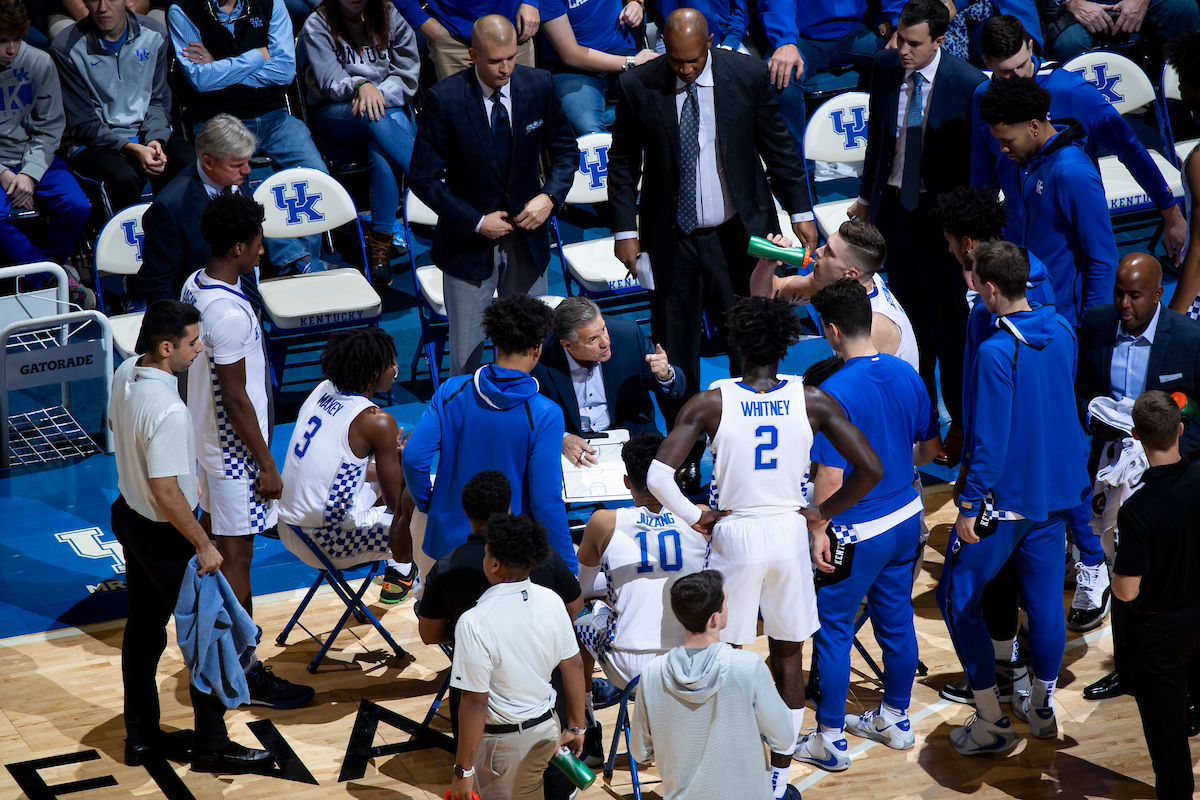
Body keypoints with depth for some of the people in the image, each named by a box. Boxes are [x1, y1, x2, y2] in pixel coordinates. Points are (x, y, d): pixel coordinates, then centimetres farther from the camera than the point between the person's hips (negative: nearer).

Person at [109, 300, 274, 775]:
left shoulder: (125, 373, -4)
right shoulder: (168, 412, -33)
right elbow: (166, 492, -31)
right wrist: (204, 546, -19)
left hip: (128, 517, 9)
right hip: (163, 536, -9)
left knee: (143, 629, 19)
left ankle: (142, 737, 31)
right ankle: (211, 745, 17)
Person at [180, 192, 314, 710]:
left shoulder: (195, 286, 1)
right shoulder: (229, 313, -29)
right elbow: (235, 398, -25)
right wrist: (266, 464, -17)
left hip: (206, 435, 10)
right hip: (233, 449, -10)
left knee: (213, 533, 25)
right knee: (236, 556, -3)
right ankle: (244, 676, 4)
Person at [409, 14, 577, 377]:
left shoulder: (539, 86, -7)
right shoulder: (444, 100, -17)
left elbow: (566, 151, 6)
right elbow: (424, 180, -13)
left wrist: (550, 196, -12)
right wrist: (477, 222, -18)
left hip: (528, 235, 3)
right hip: (469, 240, -3)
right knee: (466, 356, 6)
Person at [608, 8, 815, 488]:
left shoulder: (748, 77, -5)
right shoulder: (638, 88, -6)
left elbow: (777, 148, 6)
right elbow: (622, 164, 3)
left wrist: (801, 211, 6)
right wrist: (625, 229, -3)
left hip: (737, 236, 0)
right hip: (671, 241, 0)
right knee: (675, 351, 6)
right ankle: (687, 458, 20)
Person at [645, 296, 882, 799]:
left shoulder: (710, 403, -13)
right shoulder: (812, 401, -8)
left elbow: (657, 478, -21)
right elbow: (870, 469, -10)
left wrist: (695, 518, -6)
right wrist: (823, 513, 3)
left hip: (734, 534, -2)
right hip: (789, 532, 2)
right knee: (788, 654, 17)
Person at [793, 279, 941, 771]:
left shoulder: (833, 393, -23)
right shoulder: (907, 375, -1)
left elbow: (830, 476, -22)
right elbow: (931, 446, 9)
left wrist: (819, 531, -10)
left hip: (856, 534, -7)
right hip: (906, 519, 7)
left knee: (832, 631, 5)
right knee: (896, 620, 19)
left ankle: (830, 740, 13)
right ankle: (896, 721, 32)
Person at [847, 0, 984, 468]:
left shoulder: (968, 85, -18)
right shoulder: (884, 68, -2)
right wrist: (866, 195, 15)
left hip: (940, 215, -5)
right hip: (892, 205, 5)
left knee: (948, 321, 5)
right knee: (908, 318, 15)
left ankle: (960, 425, 20)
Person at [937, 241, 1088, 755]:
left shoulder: (996, 353, -23)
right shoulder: (1061, 331, 0)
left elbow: (990, 440, -21)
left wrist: (970, 505, -13)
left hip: (1005, 495, -7)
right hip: (1055, 490, 7)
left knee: (957, 599, 6)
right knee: (1044, 597, 16)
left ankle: (991, 722, 7)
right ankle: (1042, 708, 27)